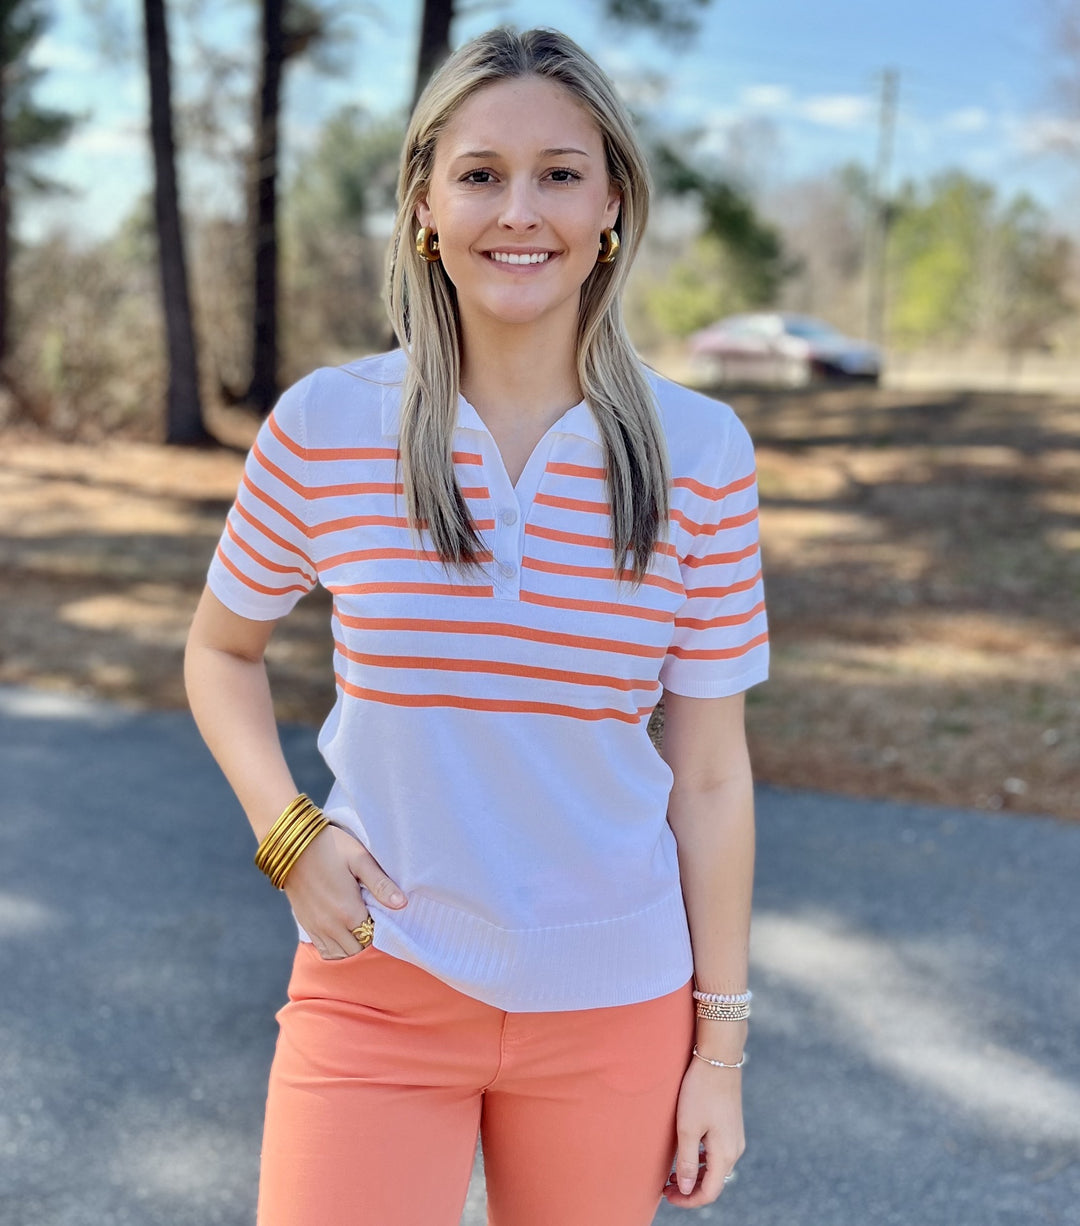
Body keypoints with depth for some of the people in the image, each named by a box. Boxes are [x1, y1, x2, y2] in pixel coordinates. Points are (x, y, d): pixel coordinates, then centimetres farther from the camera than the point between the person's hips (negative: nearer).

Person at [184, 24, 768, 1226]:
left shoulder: (699, 453, -7)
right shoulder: (322, 427, -7)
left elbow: (710, 773, -2)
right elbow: (220, 652, 9)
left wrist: (720, 1046, 1)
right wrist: (287, 833, -8)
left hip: (613, 1009, 1)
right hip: (379, 983, 0)